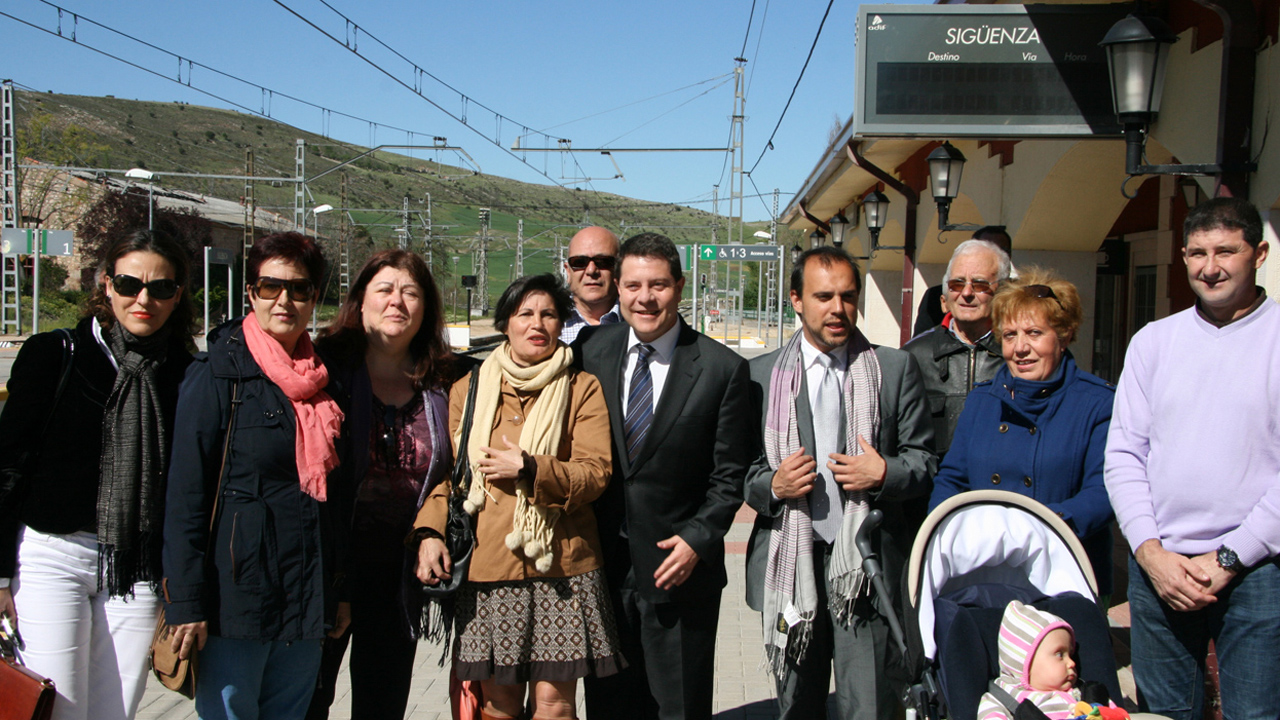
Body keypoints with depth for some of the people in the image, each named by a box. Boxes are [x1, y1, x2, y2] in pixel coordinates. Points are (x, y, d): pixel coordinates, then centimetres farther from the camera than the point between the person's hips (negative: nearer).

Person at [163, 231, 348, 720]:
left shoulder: (326, 379, 10)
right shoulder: (217, 375, -6)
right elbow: (185, 495, -9)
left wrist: (341, 592, 13)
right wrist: (186, 603, -14)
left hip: (308, 601, 5)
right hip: (237, 592, -5)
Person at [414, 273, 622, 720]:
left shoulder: (582, 389, 5)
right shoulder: (469, 389, 12)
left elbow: (596, 474, -2)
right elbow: (445, 471, 13)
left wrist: (529, 467, -13)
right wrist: (430, 531, -1)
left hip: (560, 568, -2)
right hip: (486, 568, 2)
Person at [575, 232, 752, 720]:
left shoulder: (722, 368, -6)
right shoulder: (590, 351, 2)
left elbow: (729, 474, -3)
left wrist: (698, 539, -13)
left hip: (679, 567, -2)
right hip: (602, 565, 3)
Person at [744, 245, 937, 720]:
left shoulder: (896, 369, 6)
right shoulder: (762, 374, 7)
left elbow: (926, 462, 8)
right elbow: (743, 471, 8)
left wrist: (885, 474, -12)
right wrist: (773, 485, -13)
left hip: (867, 562, -1)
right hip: (789, 562, 1)